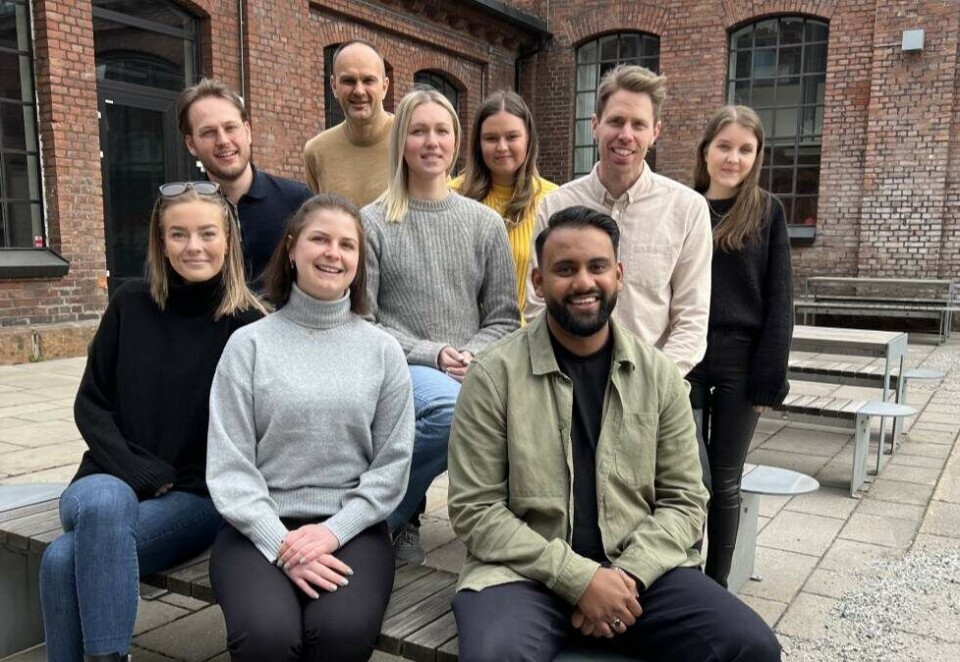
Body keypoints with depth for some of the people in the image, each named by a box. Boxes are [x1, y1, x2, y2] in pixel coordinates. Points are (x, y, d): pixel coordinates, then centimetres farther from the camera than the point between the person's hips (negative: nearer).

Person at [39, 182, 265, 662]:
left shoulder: (248, 325, -5)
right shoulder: (130, 305, 4)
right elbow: (90, 406, 5)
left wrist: (174, 484, -8)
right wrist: (139, 474, -8)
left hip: (199, 496, -3)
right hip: (114, 482, 3)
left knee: (66, 559, -28)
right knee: (104, 503, -33)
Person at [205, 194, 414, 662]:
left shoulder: (382, 350, 6)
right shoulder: (249, 345, 2)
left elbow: (393, 463, 2)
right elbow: (228, 466, -2)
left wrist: (333, 531, -10)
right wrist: (280, 543, -13)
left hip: (351, 527, 1)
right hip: (260, 528, 0)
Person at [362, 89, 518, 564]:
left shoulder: (485, 222, 12)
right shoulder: (373, 222, 3)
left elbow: (502, 316, 10)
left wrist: (473, 356, -10)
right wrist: (430, 355, -13)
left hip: (474, 374, 4)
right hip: (402, 369, -3)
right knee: (454, 405, -37)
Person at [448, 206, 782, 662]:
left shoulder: (658, 375, 4)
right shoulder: (495, 375, -6)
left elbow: (684, 500, 5)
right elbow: (475, 509, -8)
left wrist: (628, 574, -12)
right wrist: (579, 578, -16)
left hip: (640, 571, 3)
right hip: (526, 572, -2)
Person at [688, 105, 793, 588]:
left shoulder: (767, 212, 1)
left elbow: (778, 301, -2)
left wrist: (770, 375, -8)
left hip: (740, 361, -1)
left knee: (725, 479, 9)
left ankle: (716, 581, 24)